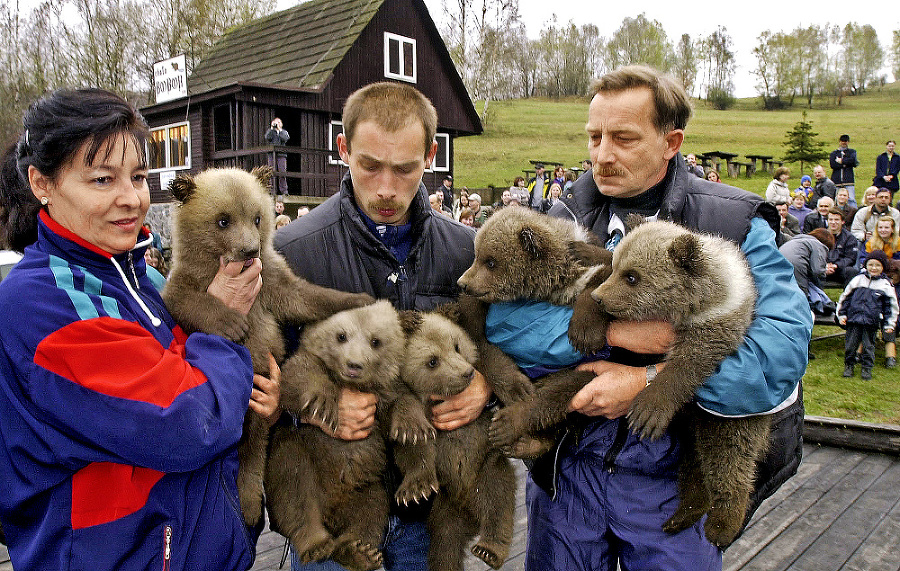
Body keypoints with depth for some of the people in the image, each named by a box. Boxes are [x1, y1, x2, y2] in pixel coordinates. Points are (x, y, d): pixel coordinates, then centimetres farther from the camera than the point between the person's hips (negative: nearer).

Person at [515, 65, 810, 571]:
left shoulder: (735, 226, -7)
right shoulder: (563, 222, -2)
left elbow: (785, 343, -20)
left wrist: (650, 383, -25)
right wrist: (608, 331, -26)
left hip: (673, 476, -1)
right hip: (567, 466, 2)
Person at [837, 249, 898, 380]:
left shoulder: (886, 284, 3)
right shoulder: (858, 279, 5)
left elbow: (891, 306, 8)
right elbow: (845, 297, 12)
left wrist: (889, 324, 5)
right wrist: (842, 314, 8)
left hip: (872, 323, -1)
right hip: (854, 319, 1)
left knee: (868, 346, 6)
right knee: (850, 344, 4)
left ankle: (866, 368, 21)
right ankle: (849, 365, 20)